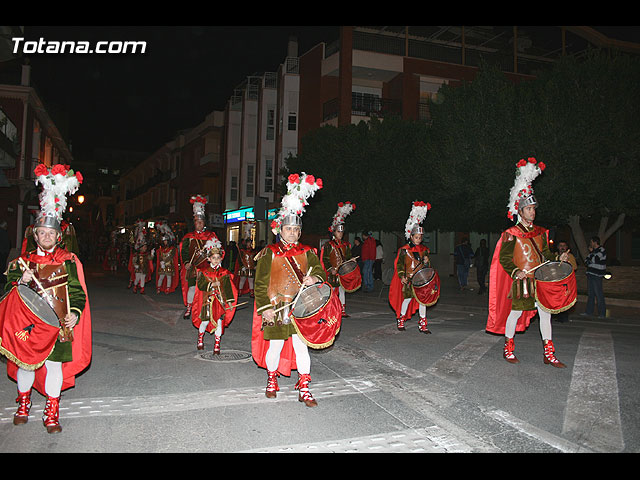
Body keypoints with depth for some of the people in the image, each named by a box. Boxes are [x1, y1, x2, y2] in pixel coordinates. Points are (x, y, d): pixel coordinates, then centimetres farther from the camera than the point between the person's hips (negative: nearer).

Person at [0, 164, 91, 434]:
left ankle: (52, 412, 11)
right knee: (25, 361, 9)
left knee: (54, 363, -1)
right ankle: (23, 402, 31)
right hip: (28, 321, 2)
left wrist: (75, 313, -13)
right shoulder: (24, 261, 8)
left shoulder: (68, 261, 1)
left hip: (58, 322, -2)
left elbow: (77, 292, 1)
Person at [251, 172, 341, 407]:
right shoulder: (270, 253, -2)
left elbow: (319, 271, 6)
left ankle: (304, 389, 11)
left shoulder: (307, 252, 8)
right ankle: (272, 381, 31)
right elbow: (261, 284, -4)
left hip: (301, 308, 2)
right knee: (275, 346, 6)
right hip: (275, 309, -2)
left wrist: (315, 279, -18)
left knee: (301, 346, 1)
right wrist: (264, 307, -11)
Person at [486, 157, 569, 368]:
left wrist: (557, 259, 2)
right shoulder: (511, 234, -6)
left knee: (545, 313, 4)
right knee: (515, 313, 0)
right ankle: (508, 348, 18)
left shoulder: (540, 233, 13)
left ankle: (549, 354, 11)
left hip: (540, 280, 6)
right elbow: (504, 258, -7)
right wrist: (515, 272, -21)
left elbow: (545, 254, 20)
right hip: (522, 281, -6)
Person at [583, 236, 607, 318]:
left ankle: (602, 314, -3)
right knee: (590, 294, 12)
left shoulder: (602, 250, -8)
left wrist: (591, 252, -7)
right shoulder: (594, 251, 17)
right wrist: (588, 262, -3)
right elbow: (586, 261, 18)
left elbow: (594, 260, -19)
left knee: (599, 295, -7)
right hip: (590, 274, 8)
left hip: (597, 276, -8)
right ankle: (589, 311, 18)